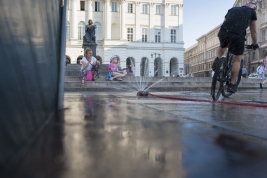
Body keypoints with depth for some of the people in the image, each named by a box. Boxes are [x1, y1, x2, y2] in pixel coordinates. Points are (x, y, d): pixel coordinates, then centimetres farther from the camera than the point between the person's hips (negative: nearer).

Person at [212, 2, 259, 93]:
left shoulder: (232, 9, 33)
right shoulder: (252, 11, 24)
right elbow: (253, 31, 24)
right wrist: (254, 44, 39)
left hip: (223, 32, 3)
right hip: (238, 35, -3)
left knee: (222, 47, 36)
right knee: (237, 60, 13)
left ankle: (217, 59, 6)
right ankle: (232, 85, 10)